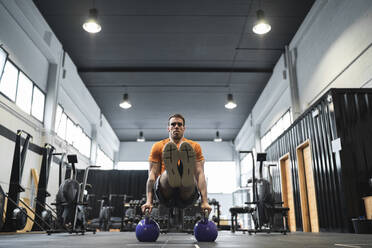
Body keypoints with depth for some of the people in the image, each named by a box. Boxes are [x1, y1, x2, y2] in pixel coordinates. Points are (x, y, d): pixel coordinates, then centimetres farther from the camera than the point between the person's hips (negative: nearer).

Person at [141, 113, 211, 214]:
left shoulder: (195, 146, 18)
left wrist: (205, 202, -4)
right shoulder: (158, 146, 17)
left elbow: (200, 174, 8)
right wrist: (149, 201, -4)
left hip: (186, 197, 0)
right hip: (166, 196, 0)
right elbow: (152, 175, 9)